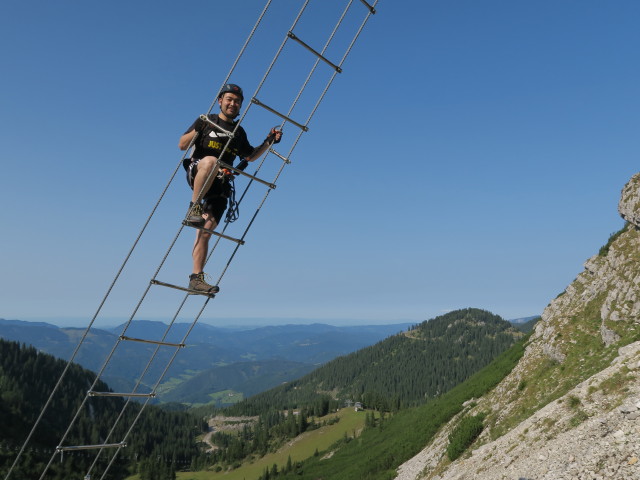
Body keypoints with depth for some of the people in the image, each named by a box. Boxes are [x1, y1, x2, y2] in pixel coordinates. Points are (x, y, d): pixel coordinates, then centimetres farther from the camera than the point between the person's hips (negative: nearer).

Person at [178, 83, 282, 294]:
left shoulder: (239, 132, 21)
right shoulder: (206, 121, 8)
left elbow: (250, 156, 32)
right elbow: (182, 145, 2)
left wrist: (269, 142, 20)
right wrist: (197, 129, -14)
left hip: (220, 184, 3)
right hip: (196, 173, -3)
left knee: (206, 230, -8)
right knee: (211, 161, -40)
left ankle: (196, 278, -7)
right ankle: (194, 207, -31)